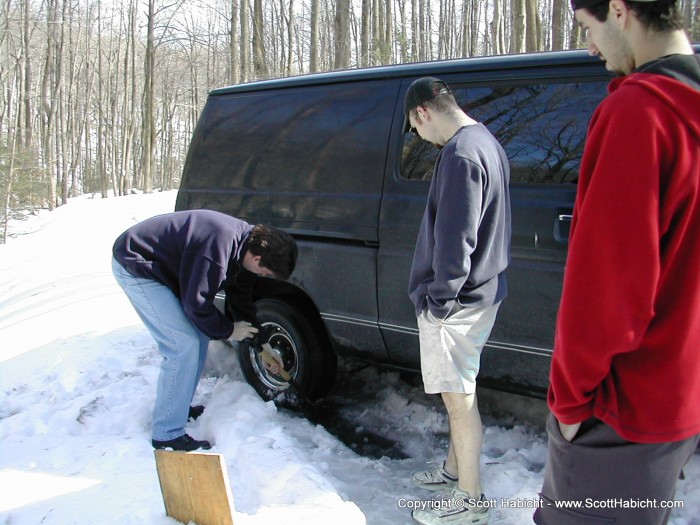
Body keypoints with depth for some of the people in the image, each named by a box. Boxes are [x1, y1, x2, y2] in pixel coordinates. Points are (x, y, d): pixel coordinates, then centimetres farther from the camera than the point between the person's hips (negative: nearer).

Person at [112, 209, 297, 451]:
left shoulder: (245, 244, 0)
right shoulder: (219, 248, -32)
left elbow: (241, 301, 13)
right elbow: (197, 305, -24)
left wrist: (263, 345, 16)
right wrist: (228, 330, -8)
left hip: (162, 266, 10)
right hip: (135, 267, -10)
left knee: (199, 335, 11)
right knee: (184, 346, -14)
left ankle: (180, 407, 27)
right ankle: (168, 435, -6)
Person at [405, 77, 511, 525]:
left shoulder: (460, 154, -21)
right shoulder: (486, 142, 12)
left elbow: (455, 239, -24)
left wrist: (440, 299, -16)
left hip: (457, 303, -10)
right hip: (481, 291, 10)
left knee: (459, 397, 2)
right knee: (460, 393, 21)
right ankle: (454, 471, 38)